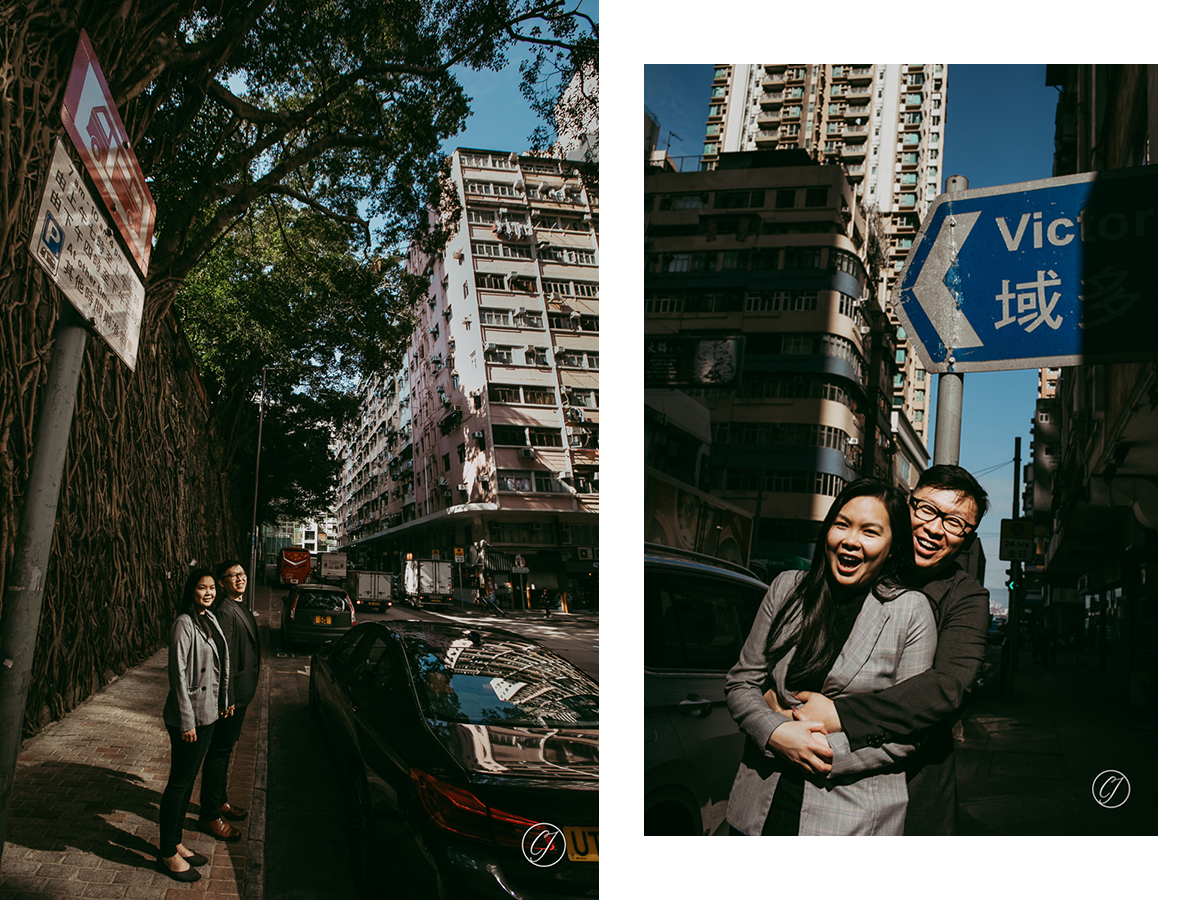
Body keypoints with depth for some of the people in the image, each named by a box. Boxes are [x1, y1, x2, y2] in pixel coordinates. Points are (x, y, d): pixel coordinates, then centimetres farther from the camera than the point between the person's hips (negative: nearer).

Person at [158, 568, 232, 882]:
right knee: (179, 783, 0)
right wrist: (187, 721, -19)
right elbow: (178, 674, -19)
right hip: (188, 717, -9)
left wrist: (223, 701, 19)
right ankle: (168, 854, 11)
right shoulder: (184, 624, -17)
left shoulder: (209, 620, 9)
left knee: (189, 779, 16)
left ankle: (176, 843, 27)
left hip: (207, 713, 9)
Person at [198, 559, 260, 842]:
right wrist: (227, 699, -23)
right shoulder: (225, 612, -21)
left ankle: (220, 800, 34)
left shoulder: (241, 607, 11)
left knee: (226, 749, 21)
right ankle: (210, 815, 8)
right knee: (219, 752, 0)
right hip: (231, 693, -10)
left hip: (242, 692, 10)